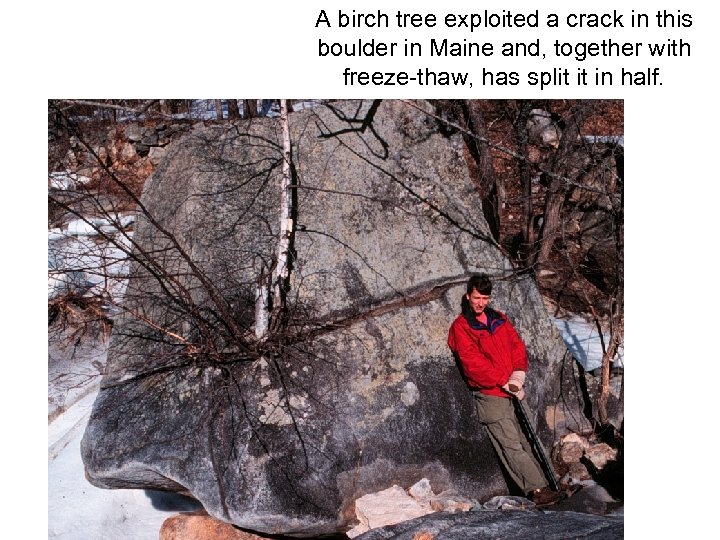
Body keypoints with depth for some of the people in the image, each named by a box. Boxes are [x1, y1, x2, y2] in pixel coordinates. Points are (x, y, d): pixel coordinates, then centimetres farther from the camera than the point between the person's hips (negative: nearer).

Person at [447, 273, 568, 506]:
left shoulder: (499, 319, 14)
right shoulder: (460, 327, -7)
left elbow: (516, 344, 9)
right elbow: (473, 363, -15)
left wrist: (518, 373, -9)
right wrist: (505, 382, -15)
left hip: (510, 391, 7)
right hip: (489, 395, -6)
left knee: (522, 443, 11)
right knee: (512, 446, -6)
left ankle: (539, 488, 15)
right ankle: (539, 489, -3)